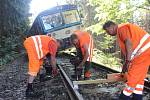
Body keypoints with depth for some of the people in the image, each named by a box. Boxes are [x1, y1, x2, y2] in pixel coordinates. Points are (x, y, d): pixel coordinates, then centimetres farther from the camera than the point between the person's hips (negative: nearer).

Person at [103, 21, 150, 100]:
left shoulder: (121, 28, -9)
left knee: (132, 77, -3)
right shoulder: (120, 33, 21)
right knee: (138, 77, 13)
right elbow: (126, 50, 24)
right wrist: (125, 66, 26)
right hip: (143, 51, 10)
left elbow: (129, 43, -23)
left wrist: (127, 61, -25)